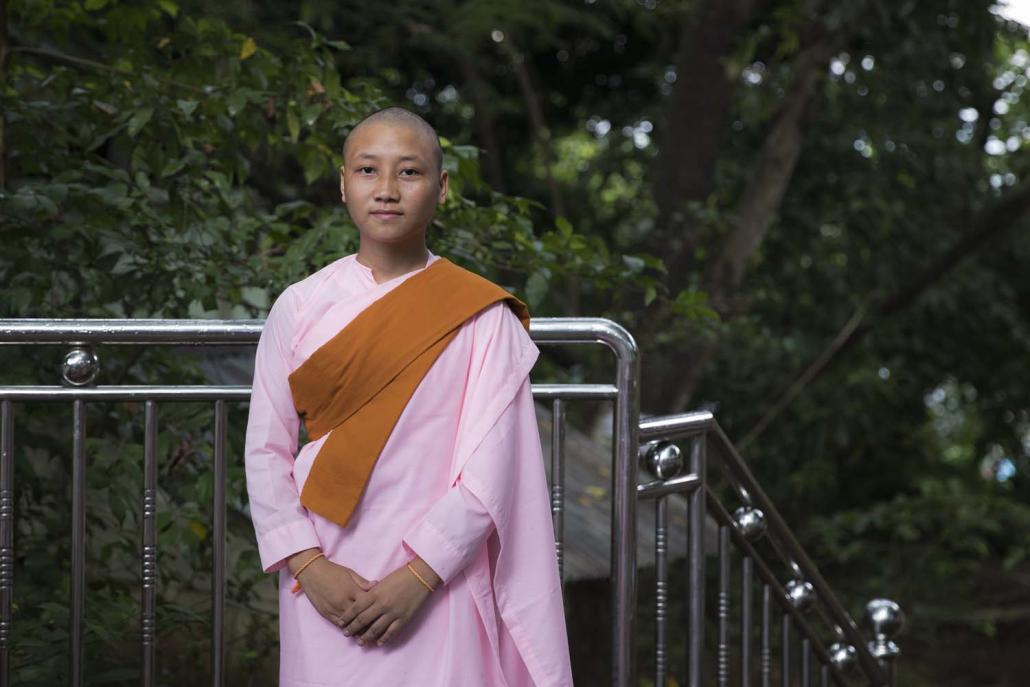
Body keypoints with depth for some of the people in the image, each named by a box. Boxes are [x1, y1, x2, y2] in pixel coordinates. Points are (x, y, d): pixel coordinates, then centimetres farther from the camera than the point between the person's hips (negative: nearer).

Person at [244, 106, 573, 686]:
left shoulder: (480, 317, -3)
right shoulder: (301, 308, 3)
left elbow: (489, 470, -7)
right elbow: (266, 450, 2)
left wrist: (419, 576, -14)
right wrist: (309, 566, -9)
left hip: (438, 584, -2)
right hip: (327, 587, 2)